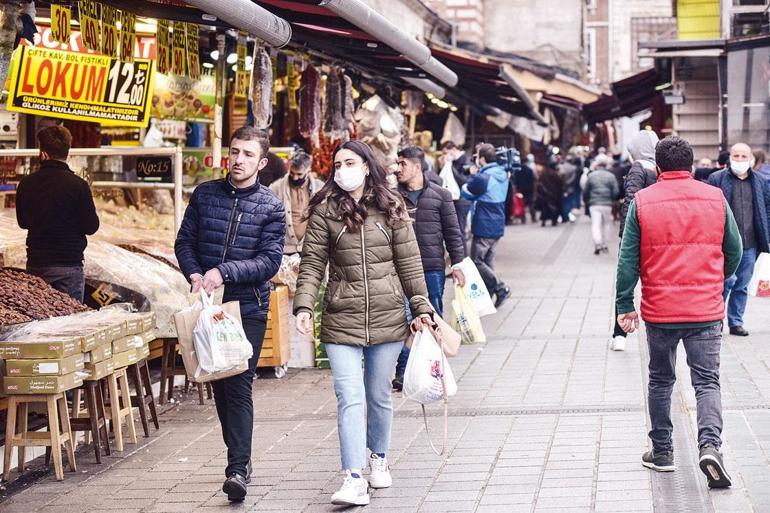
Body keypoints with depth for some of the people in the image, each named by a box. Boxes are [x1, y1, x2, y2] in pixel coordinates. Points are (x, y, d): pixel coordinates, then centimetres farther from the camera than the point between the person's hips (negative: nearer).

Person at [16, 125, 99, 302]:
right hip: (68, 265, -4)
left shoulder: (26, 184, 0)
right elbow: (91, 226, -9)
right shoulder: (78, 185, -13)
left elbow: (22, 222, 11)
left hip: (35, 265, 4)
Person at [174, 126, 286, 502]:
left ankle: (238, 469, -15)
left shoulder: (271, 208, -3)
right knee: (218, 382, 11)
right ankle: (239, 455, 25)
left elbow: (269, 261, -9)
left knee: (239, 385, -12)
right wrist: (194, 275, -11)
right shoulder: (204, 194, 6)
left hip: (249, 307, -4)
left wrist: (224, 272, -20)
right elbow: (184, 241, 8)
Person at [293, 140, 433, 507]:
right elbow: (312, 264, -1)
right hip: (341, 317, -1)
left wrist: (420, 306, 3)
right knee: (350, 397, -10)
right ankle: (354, 480, -14)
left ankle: (378, 458, 34)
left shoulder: (391, 208, 6)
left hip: (387, 316, 1)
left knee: (379, 395, 12)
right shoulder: (324, 210, 2)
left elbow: (409, 261, 7)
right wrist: (304, 306, -13)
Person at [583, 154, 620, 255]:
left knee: (595, 224, -4)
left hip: (594, 204, -1)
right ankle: (604, 245, 22)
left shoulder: (591, 176, 0)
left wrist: (586, 201, 23)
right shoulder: (611, 176, -2)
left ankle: (597, 244, -23)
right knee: (606, 224, 16)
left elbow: (585, 192, 5)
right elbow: (616, 192, -4)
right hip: (607, 205, 1)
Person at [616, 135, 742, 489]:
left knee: (660, 382, 16)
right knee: (707, 382, 4)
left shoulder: (642, 202, -3)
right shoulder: (715, 199, 0)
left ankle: (661, 452, 22)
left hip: (659, 311, 0)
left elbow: (628, 259, -4)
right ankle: (710, 445, -17)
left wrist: (624, 306, 3)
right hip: (707, 311, 0)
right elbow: (734, 251, 7)